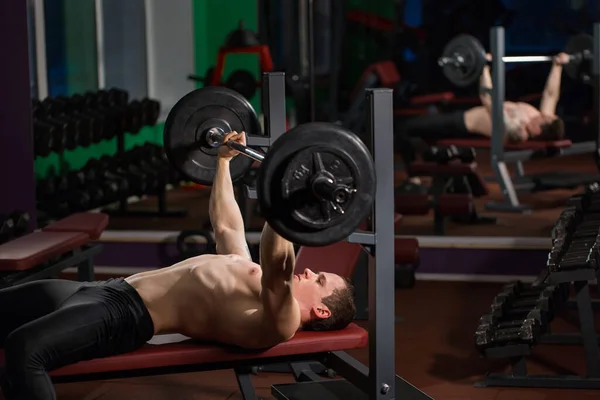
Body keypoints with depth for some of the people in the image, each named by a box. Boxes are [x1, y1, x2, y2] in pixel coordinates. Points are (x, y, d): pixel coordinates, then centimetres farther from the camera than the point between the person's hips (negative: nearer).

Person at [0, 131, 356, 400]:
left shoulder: (279, 319, -9)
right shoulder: (256, 283, 21)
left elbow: (276, 270, -30)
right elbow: (226, 226, 34)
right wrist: (223, 160, 37)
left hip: (127, 316, -11)